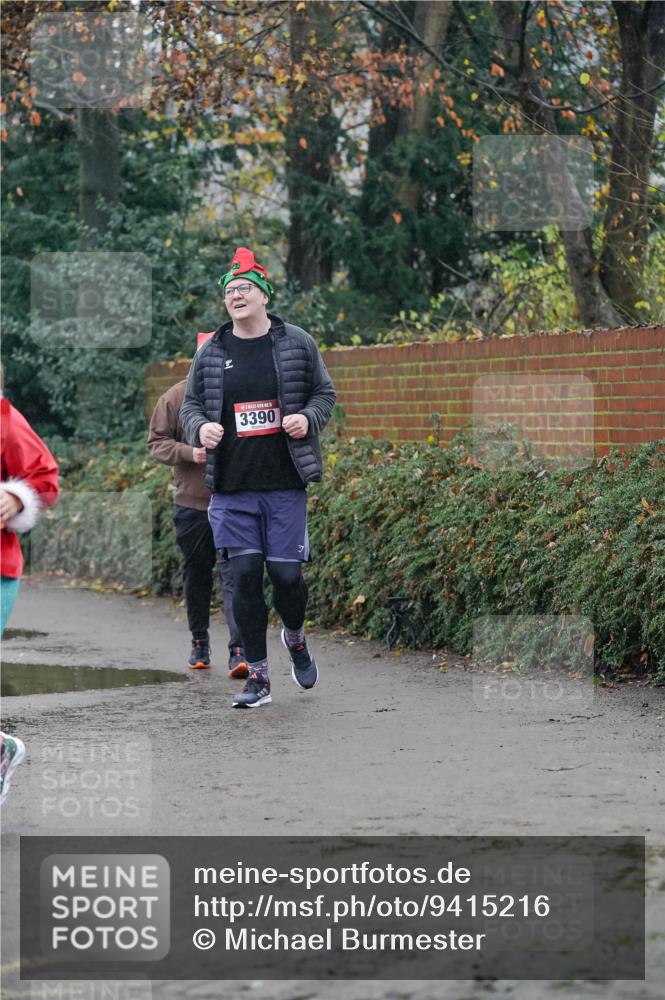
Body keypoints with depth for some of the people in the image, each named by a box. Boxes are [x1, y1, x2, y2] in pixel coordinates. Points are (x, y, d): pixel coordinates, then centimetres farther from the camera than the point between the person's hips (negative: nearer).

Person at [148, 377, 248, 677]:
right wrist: (189, 453, -15)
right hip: (191, 504, 2)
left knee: (234, 574, -11)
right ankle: (199, 642, 32)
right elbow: (157, 442, 2)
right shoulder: (175, 397, 1)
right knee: (196, 575, 14)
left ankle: (239, 651, -15)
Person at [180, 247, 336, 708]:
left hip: (285, 483, -1)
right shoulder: (210, 353, 6)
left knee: (286, 573, -2)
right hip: (232, 486, 1)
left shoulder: (297, 343, 3)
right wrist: (200, 427, -8)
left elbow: (325, 392, 10)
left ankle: (296, 636, 32)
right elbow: (191, 403, 14)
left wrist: (309, 418, -10)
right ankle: (258, 677, 7)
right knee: (245, 574, -1)